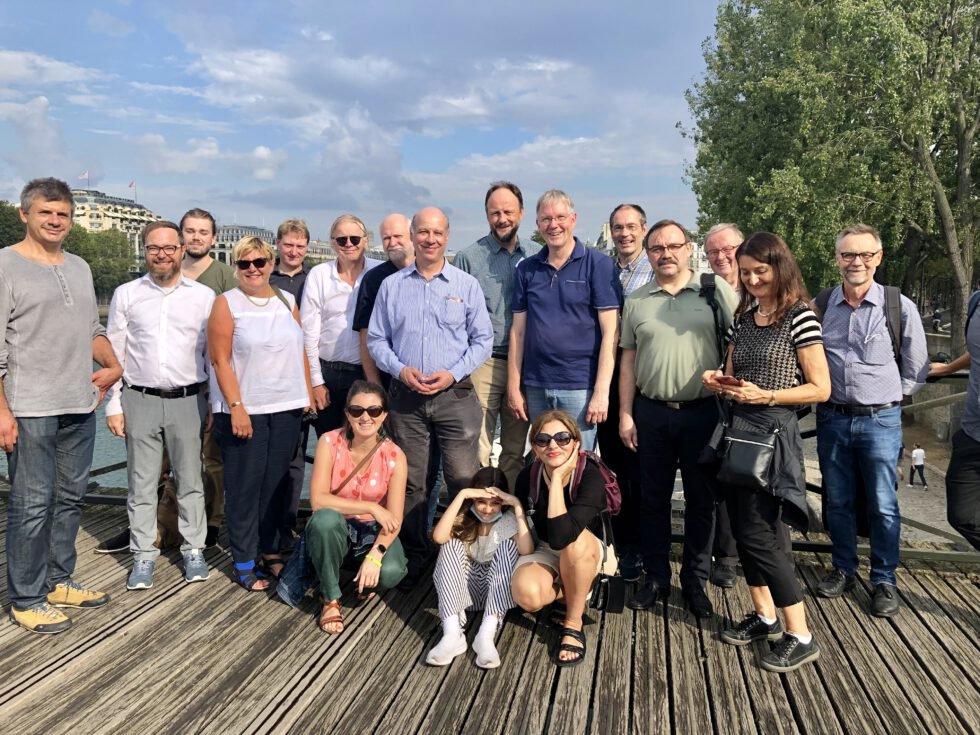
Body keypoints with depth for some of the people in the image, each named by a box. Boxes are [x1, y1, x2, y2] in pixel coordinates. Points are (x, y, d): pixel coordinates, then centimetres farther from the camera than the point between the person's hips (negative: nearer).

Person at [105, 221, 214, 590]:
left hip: (188, 400, -1)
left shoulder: (204, 296, 2)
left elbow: (214, 353, 4)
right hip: (140, 400, 1)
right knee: (141, 482, 6)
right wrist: (113, 404, 1)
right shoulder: (126, 294, 4)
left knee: (190, 479, 7)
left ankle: (193, 550, 18)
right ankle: (143, 555, 16)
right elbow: (114, 353, 5)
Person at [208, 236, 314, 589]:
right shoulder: (227, 303, -3)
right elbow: (221, 360, -8)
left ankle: (271, 550, 23)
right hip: (244, 409, -4)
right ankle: (244, 563, 12)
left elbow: (299, 350, 14)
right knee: (245, 486, 2)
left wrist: (308, 392, 7)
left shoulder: (287, 301, 10)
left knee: (275, 483, 10)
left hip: (287, 408, 4)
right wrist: (236, 406, -14)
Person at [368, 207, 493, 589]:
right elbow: (376, 339, 9)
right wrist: (400, 369, -9)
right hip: (405, 397, 2)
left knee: (464, 480, -4)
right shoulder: (391, 286, 9)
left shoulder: (467, 285, 5)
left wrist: (454, 373, -10)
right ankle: (415, 557, 23)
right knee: (410, 481, 9)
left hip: (455, 395, -1)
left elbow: (482, 339, 4)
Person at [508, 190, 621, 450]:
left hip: (580, 387, -4)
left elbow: (610, 332, -7)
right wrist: (514, 387, 4)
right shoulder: (527, 269, 8)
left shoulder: (598, 265, -3)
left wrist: (601, 392, -13)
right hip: (535, 387, 4)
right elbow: (518, 331, 9)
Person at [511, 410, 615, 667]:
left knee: (576, 539, -38)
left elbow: (561, 537, -41)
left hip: (589, 556, -2)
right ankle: (575, 594, 4)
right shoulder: (528, 477, -15)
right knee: (527, 595, -31)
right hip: (544, 553, 2)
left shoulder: (591, 477, -27)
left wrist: (557, 477, -37)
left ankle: (573, 624, -16)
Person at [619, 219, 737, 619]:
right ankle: (655, 578, 26)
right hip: (651, 412, 3)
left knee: (701, 500, 8)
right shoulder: (636, 301, 8)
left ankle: (695, 581, 24)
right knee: (653, 498, 11)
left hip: (703, 411, -2)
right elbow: (628, 359, 9)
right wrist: (625, 414, 4)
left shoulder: (715, 290, -1)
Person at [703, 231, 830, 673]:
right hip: (739, 429, 7)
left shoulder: (799, 318, -8)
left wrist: (764, 395, -20)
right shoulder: (742, 317, 12)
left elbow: (820, 389, -10)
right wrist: (719, 382, -3)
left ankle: (800, 637, 5)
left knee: (757, 532, -8)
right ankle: (764, 616, 26)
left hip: (773, 433, -7)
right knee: (742, 528, 10)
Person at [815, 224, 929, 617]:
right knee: (837, 501, 14)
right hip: (832, 418, 2)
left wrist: (883, 393, 3)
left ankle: (884, 580, 22)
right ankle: (843, 569, 31)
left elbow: (916, 372, 4)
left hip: (880, 420, -2)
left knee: (883, 506, 6)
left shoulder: (900, 307, -5)